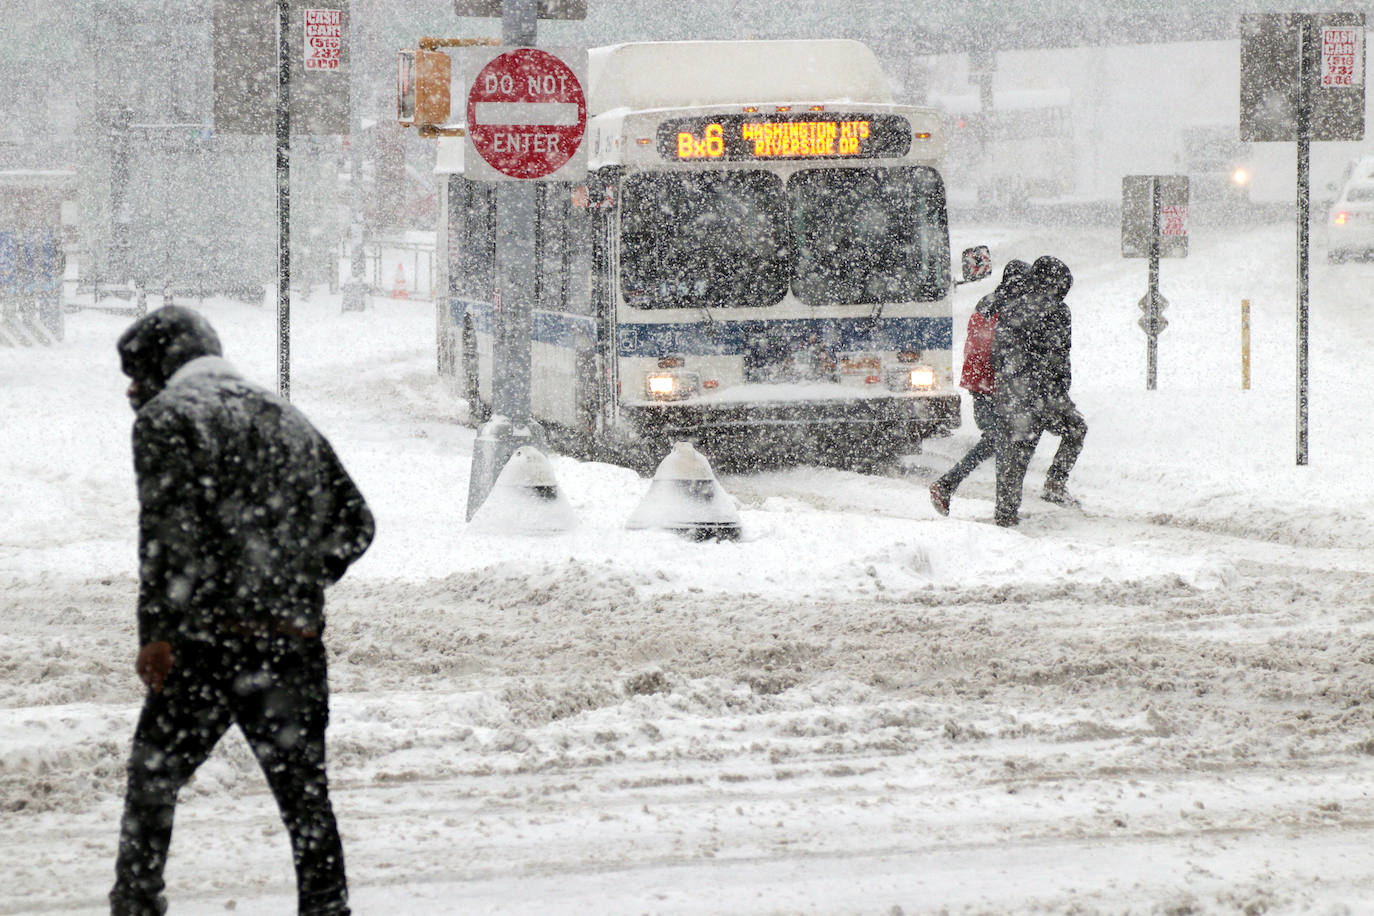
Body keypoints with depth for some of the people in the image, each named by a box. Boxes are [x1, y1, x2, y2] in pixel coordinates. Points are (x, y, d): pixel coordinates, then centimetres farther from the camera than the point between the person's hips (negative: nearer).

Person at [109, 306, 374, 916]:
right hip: (296, 646, 5)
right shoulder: (287, 420, 20)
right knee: (304, 792, 10)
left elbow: (168, 526, -14)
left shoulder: (166, 416, -1)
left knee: (153, 780, 7)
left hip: (209, 641, -5)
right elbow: (355, 524, 19)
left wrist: (157, 631, -16)